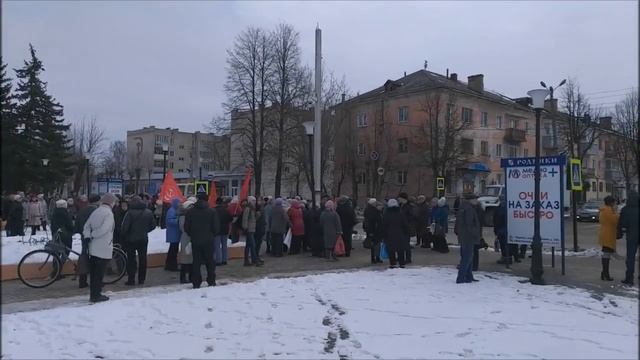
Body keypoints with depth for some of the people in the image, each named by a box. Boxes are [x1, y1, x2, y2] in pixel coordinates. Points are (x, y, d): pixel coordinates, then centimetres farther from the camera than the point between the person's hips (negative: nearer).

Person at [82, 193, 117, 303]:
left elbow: (86, 227, 8)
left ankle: (93, 294, 21)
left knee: (93, 272, 13)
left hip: (93, 248, 7)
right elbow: (104, 229, -22)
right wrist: (92, 235, -7)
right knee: (99, 272, 0)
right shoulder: (109, 213, -13)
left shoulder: (95, 212, 11)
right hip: (103, 248, -7)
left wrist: (88, 236, -3)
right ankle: (96, 295, 5)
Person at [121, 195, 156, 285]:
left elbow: (125, 227, -18)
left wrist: (123, 235, -1)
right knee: (142, 259, 12)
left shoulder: (130, 212, -16)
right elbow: (153, 225, 7)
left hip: (131, 239, -4)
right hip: (143, 239, 4)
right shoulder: (149, 212, 1)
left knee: (131, 259, 5)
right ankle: (141, 279, 17)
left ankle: (131, 280, 5)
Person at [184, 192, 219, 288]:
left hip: (195, 241, 1)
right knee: (210, 261, 9)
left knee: (196, 262, 7)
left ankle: (196, 283, 8)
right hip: (208, 241, -1)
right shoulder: (212, 212, -7)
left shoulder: (190, 212, -2)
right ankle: (211, 281, 13)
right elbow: (216, 227, -7)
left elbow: (186, 227, -1)